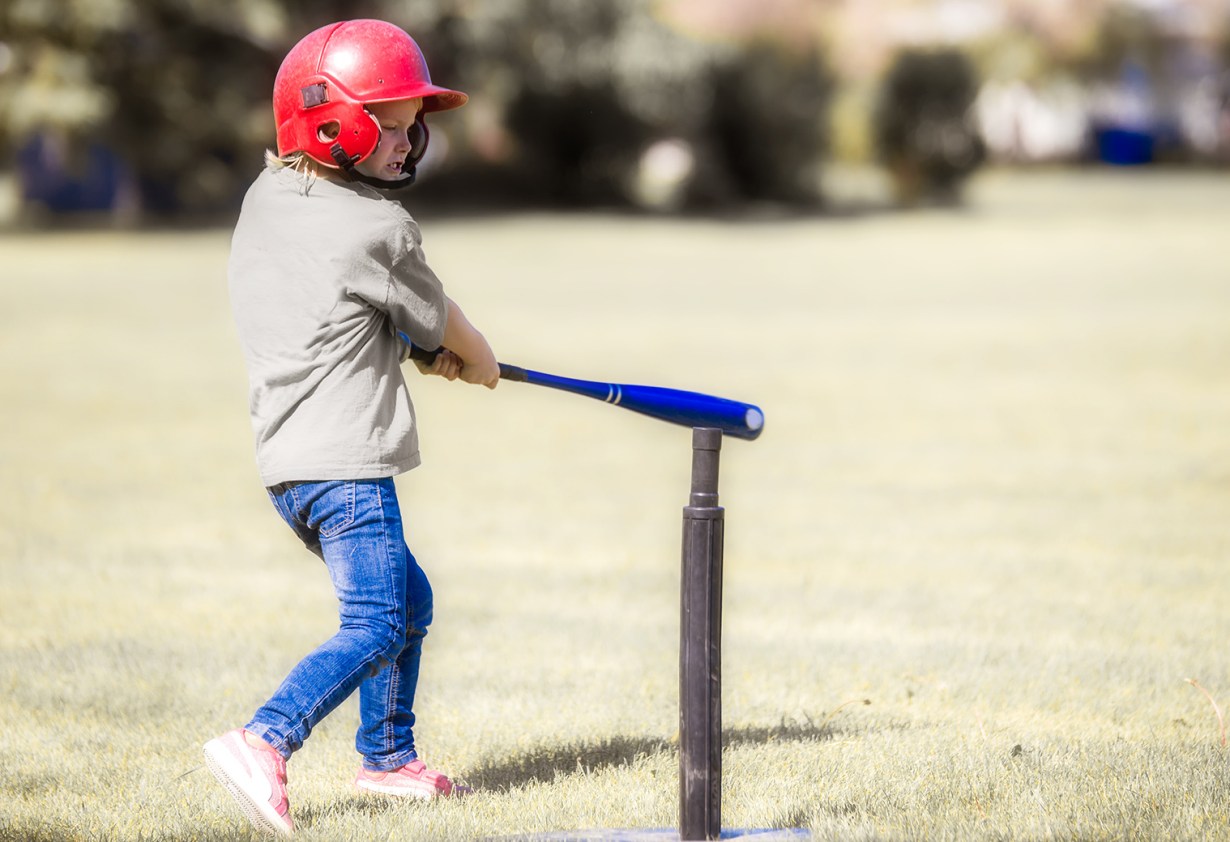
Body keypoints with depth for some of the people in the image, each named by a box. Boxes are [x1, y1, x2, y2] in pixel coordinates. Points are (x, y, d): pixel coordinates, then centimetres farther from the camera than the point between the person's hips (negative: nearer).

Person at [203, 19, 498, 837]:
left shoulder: (264, 199, 11)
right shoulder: (379, 229, -12)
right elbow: (442, 324, 5)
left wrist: (420, 349, 21)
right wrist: (480, 362, 26)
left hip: (288, 463, 9)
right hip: (345, 463, -9)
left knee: (408, 598, 21)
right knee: (376, 627, -13)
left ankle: (388, 757, 27)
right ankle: (263, 742, -28)